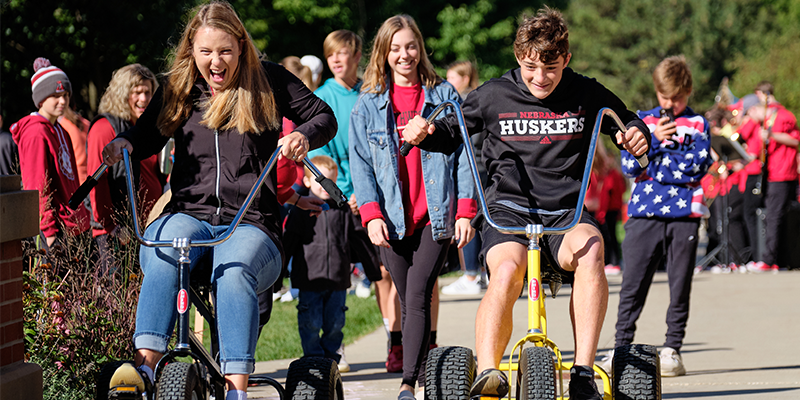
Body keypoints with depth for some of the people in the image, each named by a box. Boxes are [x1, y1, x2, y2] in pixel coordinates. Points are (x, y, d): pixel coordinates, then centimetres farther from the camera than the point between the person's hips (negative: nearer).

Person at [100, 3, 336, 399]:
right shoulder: (177, 88, 15)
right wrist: (123, 144, -6)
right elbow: (148, 135, 18)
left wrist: (304, 136, -12)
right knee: (165, 249, -35)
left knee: (234, 270, -36)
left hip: (250, 222, -2)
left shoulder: (267, 81, 8)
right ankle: (146, 362, -46)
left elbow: (324, 117, 11)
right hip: (190, 214, 2)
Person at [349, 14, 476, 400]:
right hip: (393, 220, 2)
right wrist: (371, 213, -8)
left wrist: (465, 210, -3)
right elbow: (360, 163, 4)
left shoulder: (444, 96, 6)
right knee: (407, 303, 6)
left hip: (437, 216, -2)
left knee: (418, 298, -14)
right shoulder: (368, 104, 8)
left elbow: (462, 155, 5)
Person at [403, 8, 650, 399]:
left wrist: (636, 133, -6)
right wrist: (424, 133, -7)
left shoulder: (586, 95, 5)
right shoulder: (495, 95, 4)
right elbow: (450, 133, 16)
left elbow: (626, 123, 19)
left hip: (566, 212, 1)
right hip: (509, 208, -1)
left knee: (590, 249, -35)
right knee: (507, 268, -35)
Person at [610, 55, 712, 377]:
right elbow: (629, 165, 2)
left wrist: (651, 162, -5)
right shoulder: (642, 121, 13)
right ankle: (622, 347, 2)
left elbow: (698, 165, -5)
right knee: (633, 284, -3)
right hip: (644, 212, 1)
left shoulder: (698, 124, 9)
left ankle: (672, 349, 8)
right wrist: (654, 139, -9)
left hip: (684, 213, -1)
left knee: (680, 285, 1)